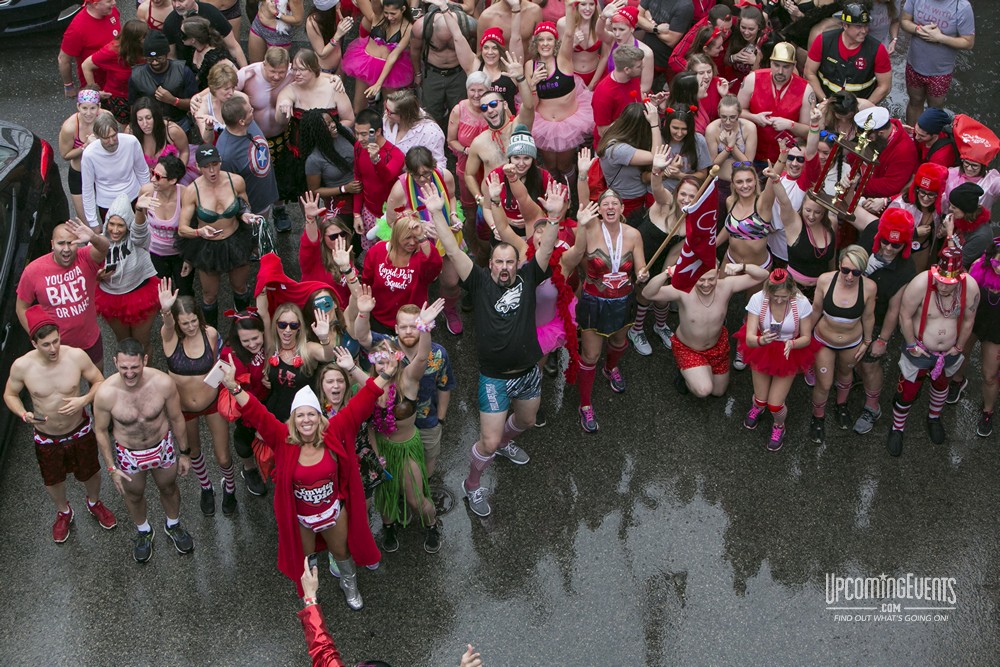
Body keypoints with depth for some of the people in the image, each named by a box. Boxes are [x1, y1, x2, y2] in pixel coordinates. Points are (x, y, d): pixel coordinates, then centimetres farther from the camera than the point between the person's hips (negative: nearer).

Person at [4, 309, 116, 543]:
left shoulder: (77, 356, -26)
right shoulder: (21, 366, -26)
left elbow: (99, 382, -10)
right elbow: (10, 395, -7)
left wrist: (84, 400, -29)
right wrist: (23, 414, -26)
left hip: (80, 431, 0)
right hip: (46, 438, 0)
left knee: (90, 472, 24)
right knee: (53, 480, 24)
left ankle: (94, 503, 58)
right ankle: (63, 512, 57)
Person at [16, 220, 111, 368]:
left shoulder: (86, 259, -20)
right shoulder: (33, 271, -18)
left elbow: (104, 248, -44)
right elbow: (22, 307, -6)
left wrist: (93, 238, -68)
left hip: (91, 342, 1)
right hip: (56, 346, -1)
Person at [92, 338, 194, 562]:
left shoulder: (163, 383, -29)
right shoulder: (106, 393, -31)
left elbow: (176, 418, -10)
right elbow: (101, 431, -12)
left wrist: (184, 452, 1)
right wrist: (112, 468, -5)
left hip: (163, 447, 1)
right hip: (128, 454, -1)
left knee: (168, 488, 27)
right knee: (134, 495, 26)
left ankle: (173, 526, 59)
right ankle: (143, 532, 58)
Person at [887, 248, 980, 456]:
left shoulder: (970, 288, -24)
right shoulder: (921, 283, -33)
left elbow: (968, 320, -7)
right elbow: (905, 316, -20)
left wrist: (958, 347, 2)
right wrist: (912, 346, -13)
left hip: (949, 352, 3)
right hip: (920, 350, -3)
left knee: (941, 385, 29)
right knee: (907, 392, 9)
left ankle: (934, 418, 57)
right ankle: (897, 429, 35)